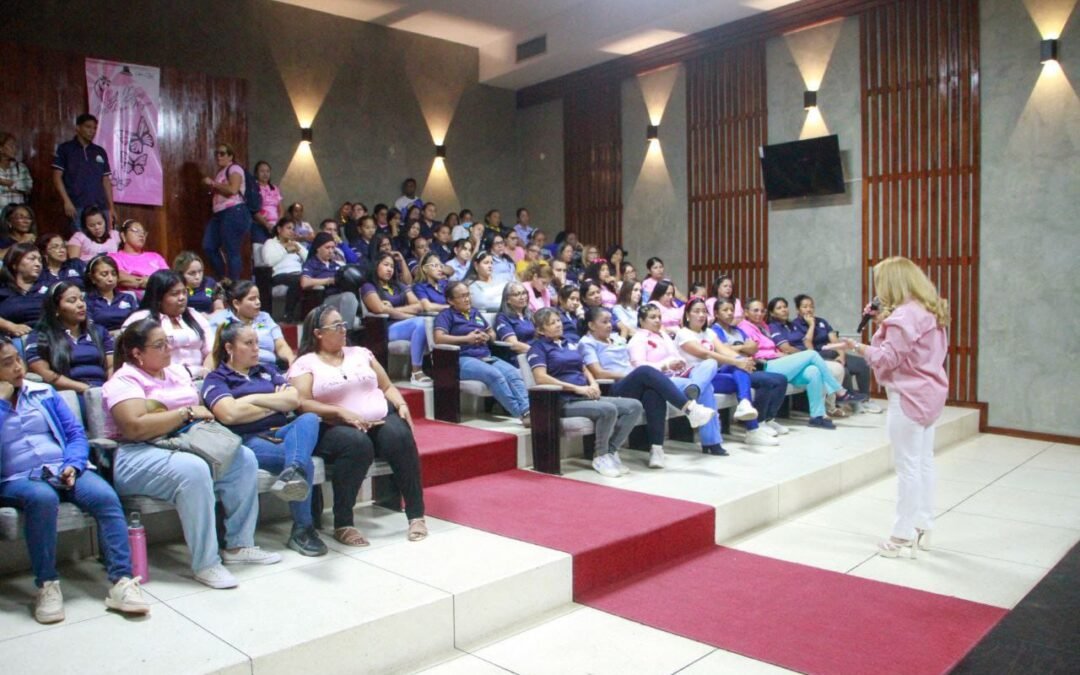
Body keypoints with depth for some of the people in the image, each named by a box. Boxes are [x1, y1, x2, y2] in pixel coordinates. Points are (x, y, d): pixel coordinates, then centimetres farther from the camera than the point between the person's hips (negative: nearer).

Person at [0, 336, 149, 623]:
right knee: (42, 497, -37)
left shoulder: (44, 393, 17)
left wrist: (73, 465, -6)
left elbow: (76, 434, 13)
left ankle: (122, 580, -29)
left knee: (105, 496, -27)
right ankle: (47, 585, -24)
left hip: (63, 470, 3)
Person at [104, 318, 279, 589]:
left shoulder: (177, 372, 19)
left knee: (243, 458, -12)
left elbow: (199, 411, 22)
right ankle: (205, 564, -28)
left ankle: (238, 545, -5)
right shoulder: (124, 381, -6)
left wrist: (203, 416, -2)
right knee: (193, 470, -36)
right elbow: (137, 427, -21)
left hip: (186, 445, 8)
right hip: (137, 457, -8)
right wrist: (186, 412, -15)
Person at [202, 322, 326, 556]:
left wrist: (255, 398, -1)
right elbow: (230, 414, -11)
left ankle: (293, 472, -58)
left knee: (309, 418, -31)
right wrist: (275, 403, 2)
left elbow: (294, 400, 10)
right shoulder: (216, 379, 10)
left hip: (281, 432, 5)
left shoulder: (267, 370, 26)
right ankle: (302, 529, -26)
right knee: (305, 462, -31)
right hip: (249, 440, -4)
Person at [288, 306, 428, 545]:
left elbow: (387, 386, 20)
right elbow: (303, 404, -9)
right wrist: (342, 412, -21)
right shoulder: (305, 364, 5)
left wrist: (401, 405, -1)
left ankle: (416, 514, -21)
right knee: (357, 443, -37)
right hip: (335, 427, -4)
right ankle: (342, 524, -25)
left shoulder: (361, 353, 19)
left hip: (381, 419, 4)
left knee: (400, 437, -29)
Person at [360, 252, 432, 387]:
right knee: (420, 322, -33)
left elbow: (418, 306, 11)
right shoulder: (369, 287, 9)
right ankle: (416, 373, -33)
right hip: (386, 329, -5)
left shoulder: (400, 286, 26)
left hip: (406, 325, 5)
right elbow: (380, 309, -11)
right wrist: (409, 316, -7)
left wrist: (393, 309, -2)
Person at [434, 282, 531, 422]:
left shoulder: (476, 313, 27)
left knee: (514, 373, -23)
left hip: (487, 357, 7)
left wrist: (487, 337, 7)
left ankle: (527, 410, -39)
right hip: (463, 360, -6)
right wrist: (466, 338, -10)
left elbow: (492, 334, 32)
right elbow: (439, 338, -10)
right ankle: (521, 414, -36)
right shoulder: (446, 315, 6)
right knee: (495, 374, -34)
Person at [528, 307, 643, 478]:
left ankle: (610, 451, -5)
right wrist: (577, 388, -17)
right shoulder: (539, 347, 1)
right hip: (565, 401, -7)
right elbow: (541, 378, -13)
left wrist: (593, 384, 0)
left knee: (635, 406, -10)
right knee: (608, 410, -33)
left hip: (586, 397, 7)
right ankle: (601, 456, -12)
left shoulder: (570, 344, 23)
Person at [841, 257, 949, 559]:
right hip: (928, 393, 10)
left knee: (908, 466, -4)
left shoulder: (903, 315, -19)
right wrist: (884, 324, 6)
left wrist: (859, 348, -9)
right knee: (924, 461, 15)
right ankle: (922, 528, 25)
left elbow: (889, 358, -19)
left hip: (908, 397, -10)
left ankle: (904, 536, 3)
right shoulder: (931, 311, 12)